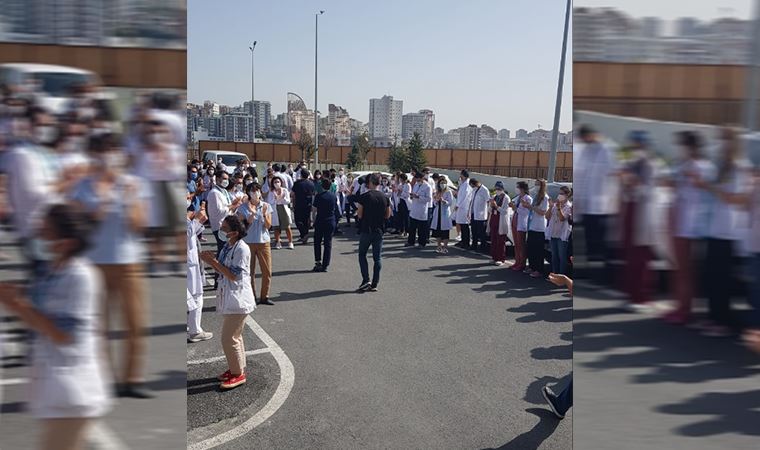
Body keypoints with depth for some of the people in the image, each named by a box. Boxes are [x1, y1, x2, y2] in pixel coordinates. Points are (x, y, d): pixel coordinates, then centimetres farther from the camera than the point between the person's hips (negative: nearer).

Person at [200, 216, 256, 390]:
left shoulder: (241, 249, -20)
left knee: (229, 338, -3)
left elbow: (234, 275, -22)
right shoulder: (228, 246, 7)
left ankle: (238, 374, 10)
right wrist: (210, 261, -4)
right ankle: (237, 368, 33)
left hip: (238, 299, -9)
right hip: (229, 298, 9)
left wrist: (214, 261, -21)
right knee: (234, 336, 19)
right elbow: (223, 270, 12)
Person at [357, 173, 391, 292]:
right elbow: (388, 215, 8)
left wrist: (357, 212, 11)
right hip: (379, 231, 3)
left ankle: (366, 280, 0)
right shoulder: (384, 198, 1)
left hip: (366, 230, -3)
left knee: (362, 254, 12)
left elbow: (359, 215, -9)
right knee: (377, 257, 7)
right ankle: (374, 284, 8)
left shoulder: (364, 197, -11)